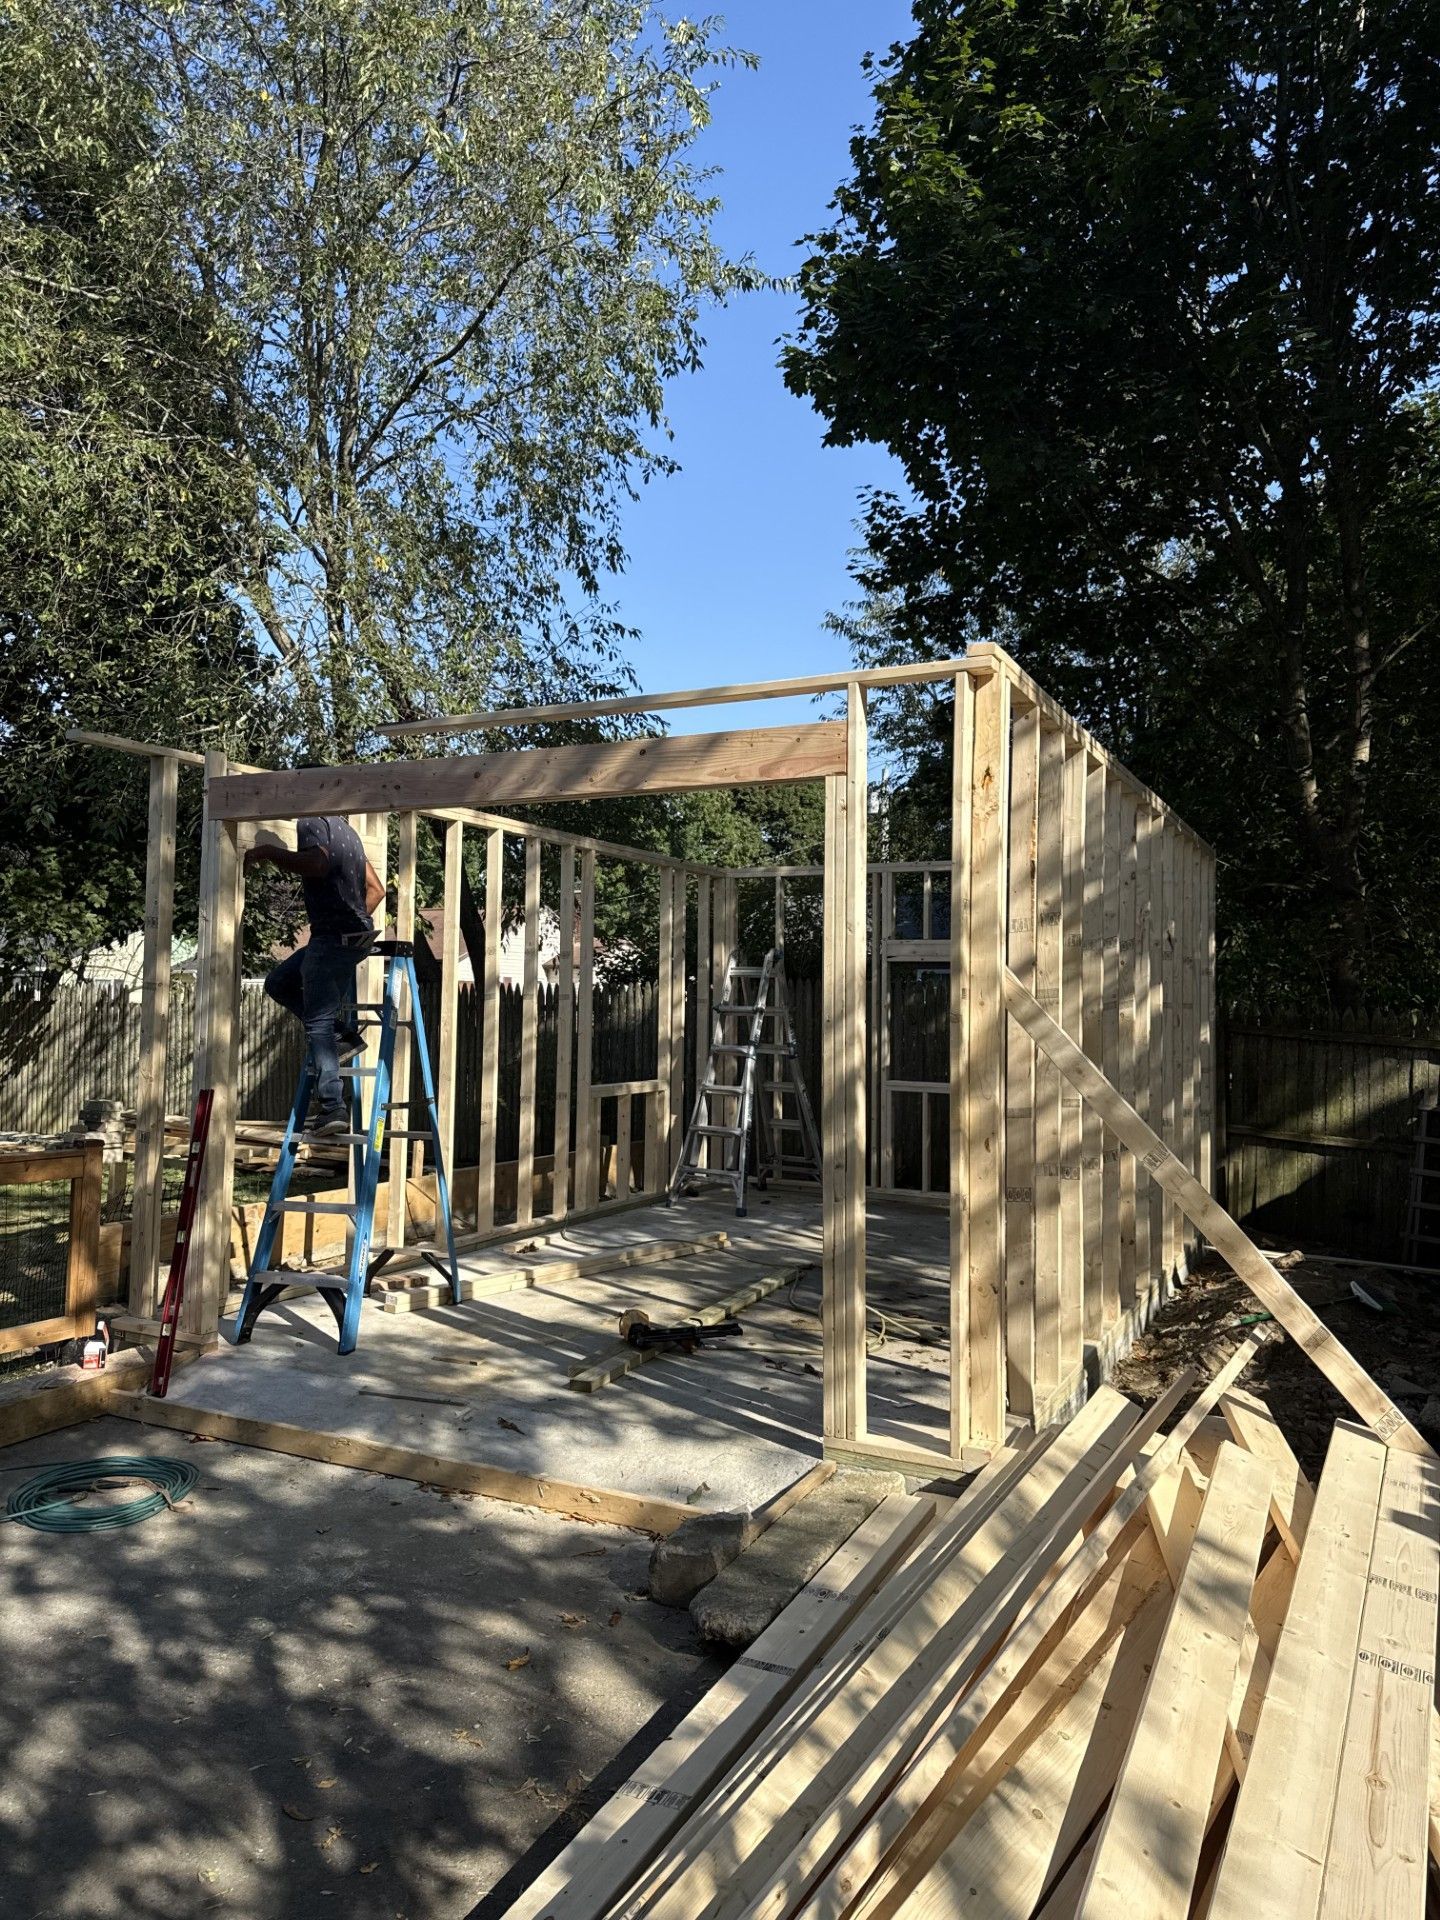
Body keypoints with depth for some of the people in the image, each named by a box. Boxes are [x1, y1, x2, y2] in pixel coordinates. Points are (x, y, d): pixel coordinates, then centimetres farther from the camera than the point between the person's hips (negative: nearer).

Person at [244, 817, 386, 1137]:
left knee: (318, 1023, -8)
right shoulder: (345, 828, 19)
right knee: (278, 982, 22)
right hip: (357, 935, 9)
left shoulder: (312, 823, -8)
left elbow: (316, 864, -31)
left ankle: (333, 1107, -14)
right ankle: (342, 1032, 13)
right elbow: (376, 889, 20)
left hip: (332, 937, -9)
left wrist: (267, 853, -19)